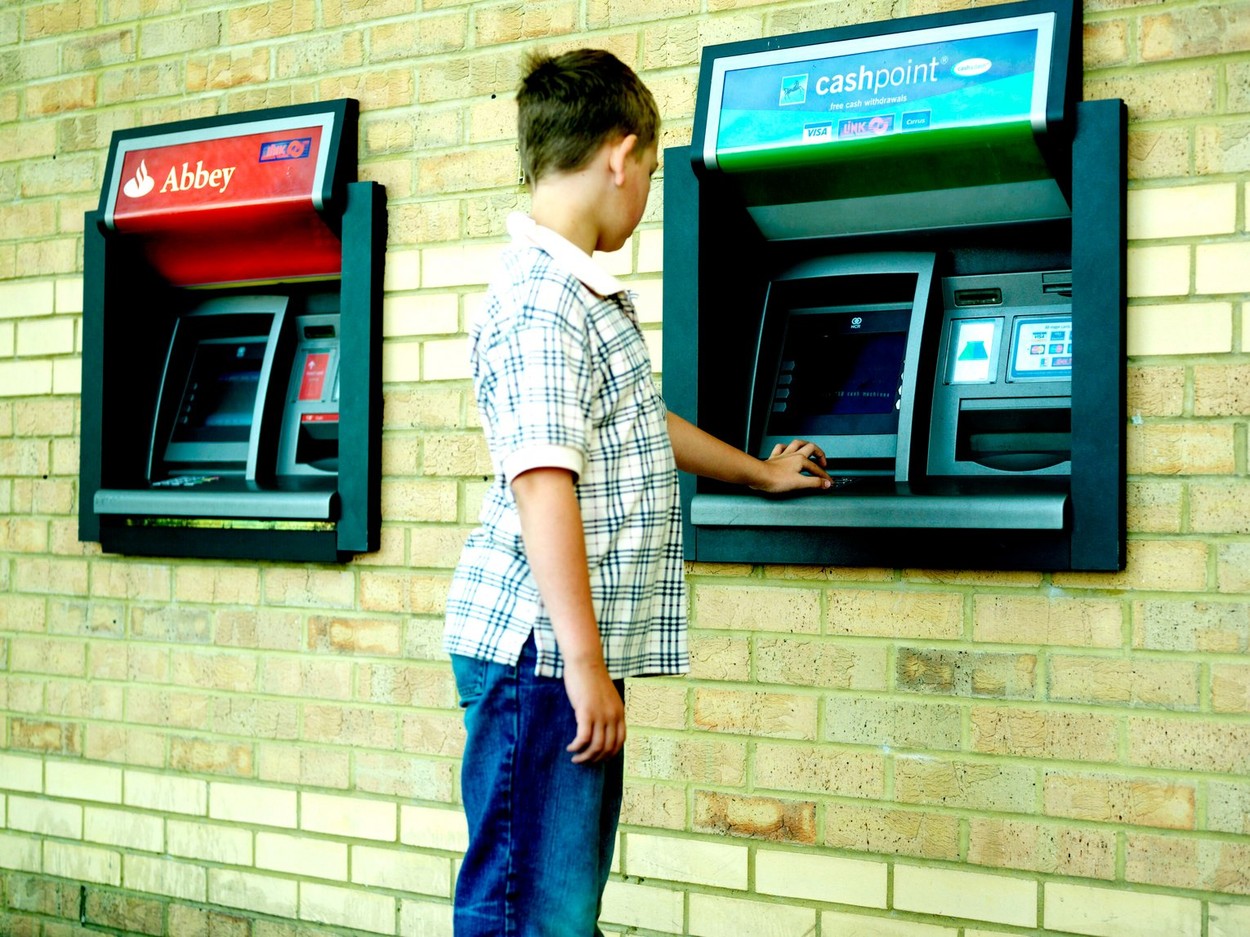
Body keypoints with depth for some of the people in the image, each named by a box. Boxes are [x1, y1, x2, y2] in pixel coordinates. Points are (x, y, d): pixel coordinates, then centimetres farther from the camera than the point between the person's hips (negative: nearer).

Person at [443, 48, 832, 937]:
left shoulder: (595, 295, 18)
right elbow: (543, 484, -23)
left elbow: (641, 425, 32)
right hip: (538, 650, -10)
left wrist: (761, 473, 45)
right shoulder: (539, 302, -15)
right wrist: (584, 661, -24)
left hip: (581, 651, 10)